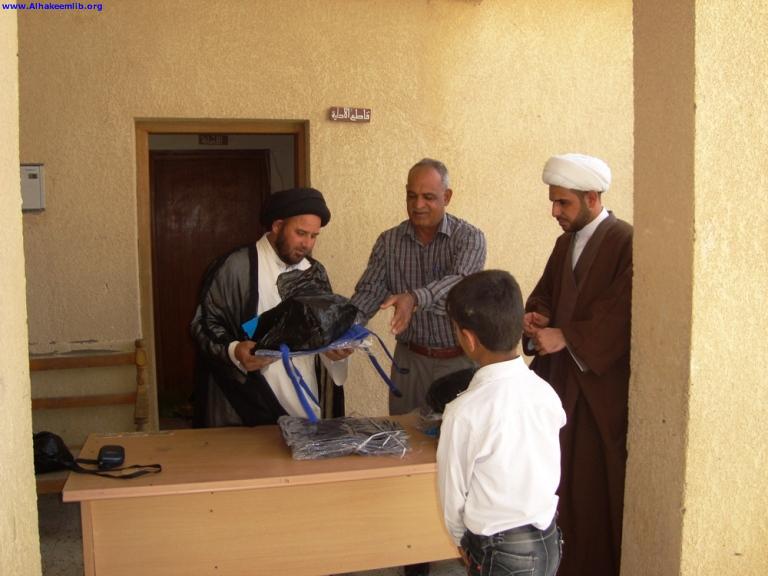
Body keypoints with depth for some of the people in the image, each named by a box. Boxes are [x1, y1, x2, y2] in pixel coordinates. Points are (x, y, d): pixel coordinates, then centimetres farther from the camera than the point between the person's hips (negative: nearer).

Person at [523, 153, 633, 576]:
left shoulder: (627, 243, -13)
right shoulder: (565, 243, 14)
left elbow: (622, 315, -20)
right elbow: (546, 290, 18)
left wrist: (564, 337, -21)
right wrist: (535, 315, -4)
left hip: (602, 384, -7)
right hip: (561, 377, 7)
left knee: (598, 486, 2)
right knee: (561, 479, 11)